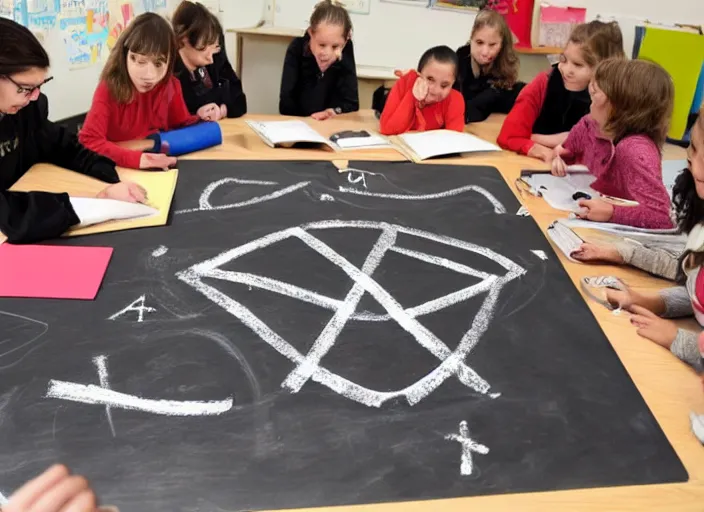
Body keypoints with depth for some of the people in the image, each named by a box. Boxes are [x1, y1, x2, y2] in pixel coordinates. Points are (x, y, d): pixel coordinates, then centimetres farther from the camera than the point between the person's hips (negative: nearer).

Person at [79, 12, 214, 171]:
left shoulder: (170, 85, -6)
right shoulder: (109, 89, -20)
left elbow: (181, 124, 9)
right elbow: (88, 141, -29)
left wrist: (201, 120, -14)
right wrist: (136, 158, -41)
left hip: (158, 167, 5)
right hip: (117, 169, -4)